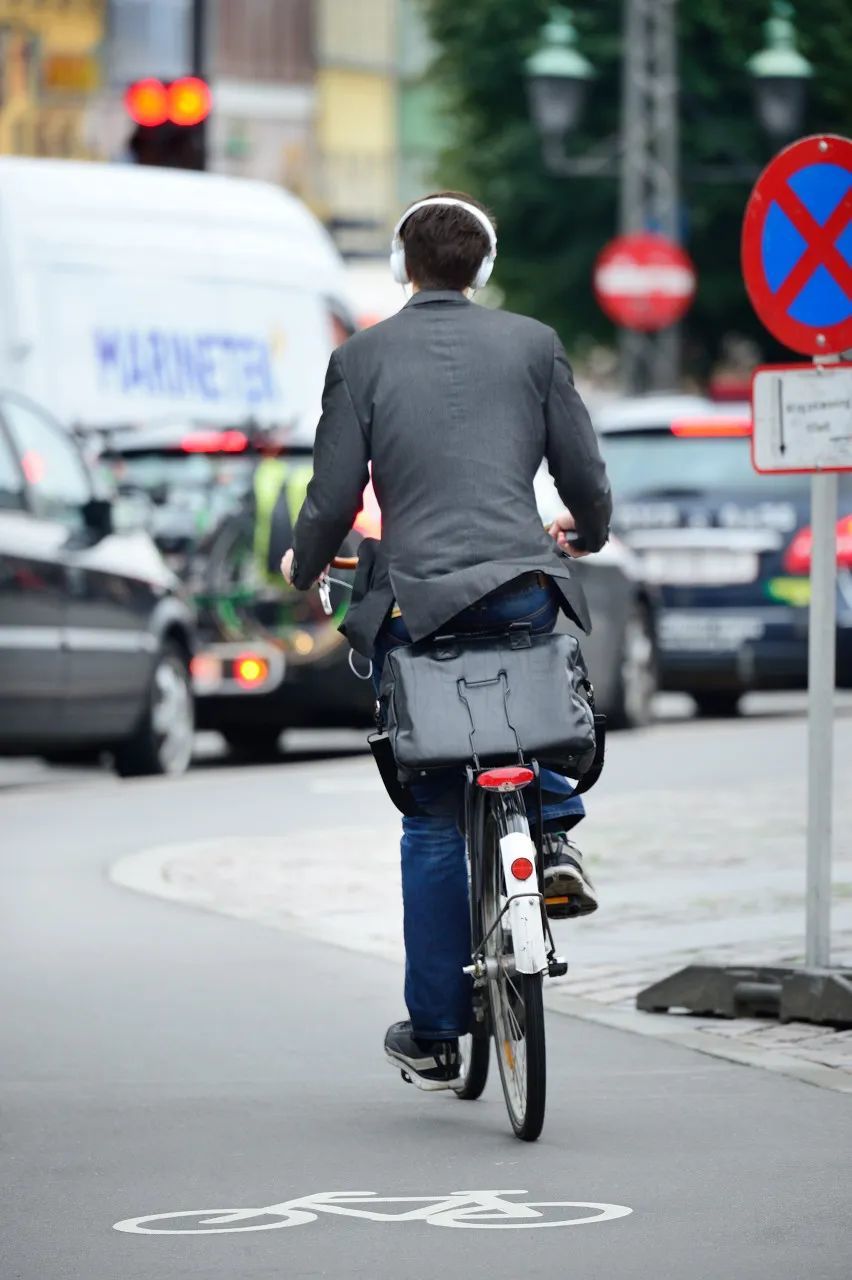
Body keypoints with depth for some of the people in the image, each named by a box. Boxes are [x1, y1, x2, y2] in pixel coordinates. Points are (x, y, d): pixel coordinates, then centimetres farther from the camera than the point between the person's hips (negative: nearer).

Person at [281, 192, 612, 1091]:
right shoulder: (532, 344, 7)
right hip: (523, 591, 1)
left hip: (415, 601, -1)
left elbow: (334, 495, 0)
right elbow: (584, 474, 10)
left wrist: (302, 567, 21)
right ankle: (553, 835, 15)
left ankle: (433, 1036, 11)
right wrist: (586, 536, 32)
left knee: (434, 822, 8)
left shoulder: (362, 358, 3)